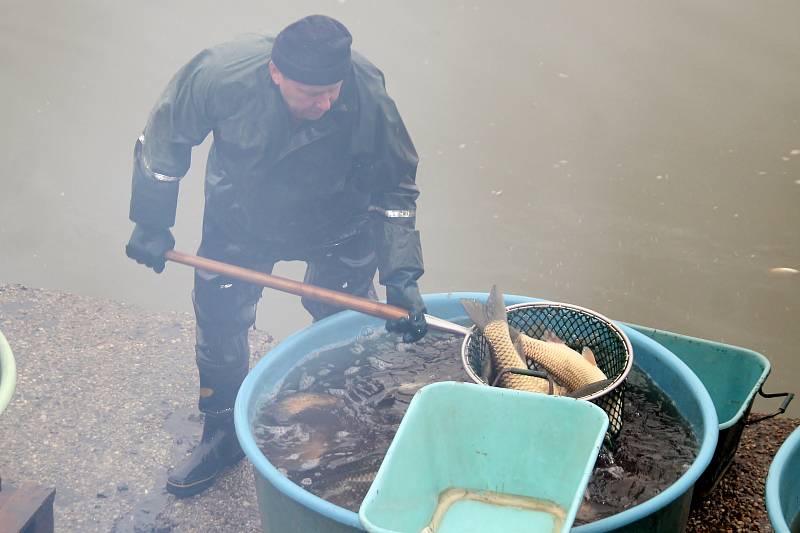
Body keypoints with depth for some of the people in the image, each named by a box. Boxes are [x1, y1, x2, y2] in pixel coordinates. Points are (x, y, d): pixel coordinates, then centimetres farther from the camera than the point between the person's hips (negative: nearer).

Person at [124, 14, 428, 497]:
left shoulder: (367, 97, -35)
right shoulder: (220, 73, -35)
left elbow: (396, 190, -21)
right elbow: (165, 138, -15)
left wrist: (401, 276, -28)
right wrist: (152, 224, -9)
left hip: (337, 227, -1)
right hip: (241, 219, 1)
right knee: (218, 318, 8)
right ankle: (223, 435, 30)